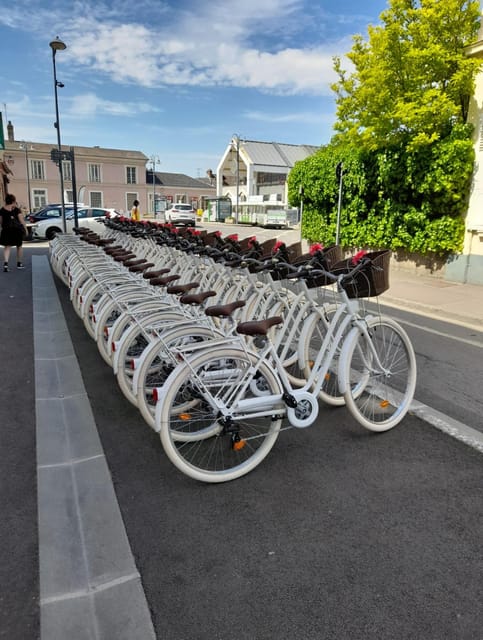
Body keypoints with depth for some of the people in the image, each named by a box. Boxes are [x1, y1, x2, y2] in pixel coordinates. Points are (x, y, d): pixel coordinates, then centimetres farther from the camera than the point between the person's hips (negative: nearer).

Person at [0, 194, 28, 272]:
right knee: (19, 246, 16)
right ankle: (19, 263, 23)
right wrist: (25, 229, 1)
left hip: (6, 230, 1)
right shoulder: (16, 209, -5)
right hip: (17, 229, -1)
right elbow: (21, 220, -7)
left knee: (7, 247, 3)